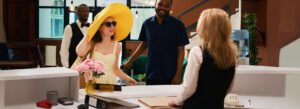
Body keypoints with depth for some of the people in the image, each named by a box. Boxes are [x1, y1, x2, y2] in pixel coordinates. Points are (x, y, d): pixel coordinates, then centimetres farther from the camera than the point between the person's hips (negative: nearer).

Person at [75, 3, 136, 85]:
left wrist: (127, 78, 2)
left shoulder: (117, 46, 7)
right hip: (93, 82, -2)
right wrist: (89, 33, -9)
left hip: (111, 81, 2)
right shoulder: (92, 43, 1)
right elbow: (80, 52, -20)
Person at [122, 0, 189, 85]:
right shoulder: (147, 24, 5)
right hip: (151, 75, 3)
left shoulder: (178, 25, -4)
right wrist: (130, 61, 14)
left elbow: (180, 51, -4)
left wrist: (178, 75, -9)